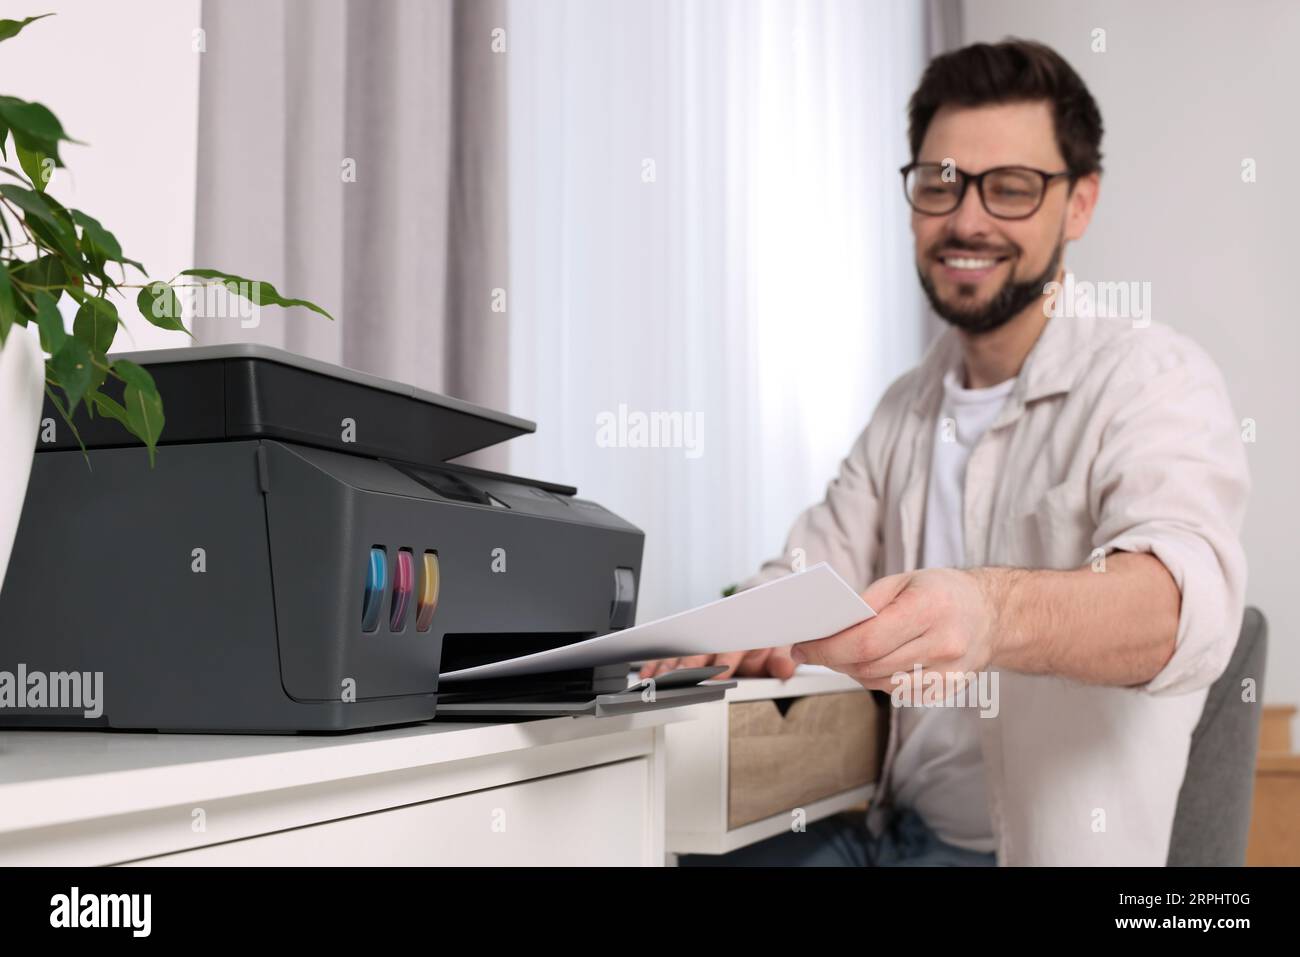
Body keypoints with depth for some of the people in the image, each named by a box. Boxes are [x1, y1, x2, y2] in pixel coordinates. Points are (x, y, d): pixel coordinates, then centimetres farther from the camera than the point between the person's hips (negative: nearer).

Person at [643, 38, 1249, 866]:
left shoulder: (1153, 381, -13)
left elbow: (1187, 595, -31)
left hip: (1043, 844, -6)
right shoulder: (909, 408, 11)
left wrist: (994, 613, -53)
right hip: (881, 823, 6)